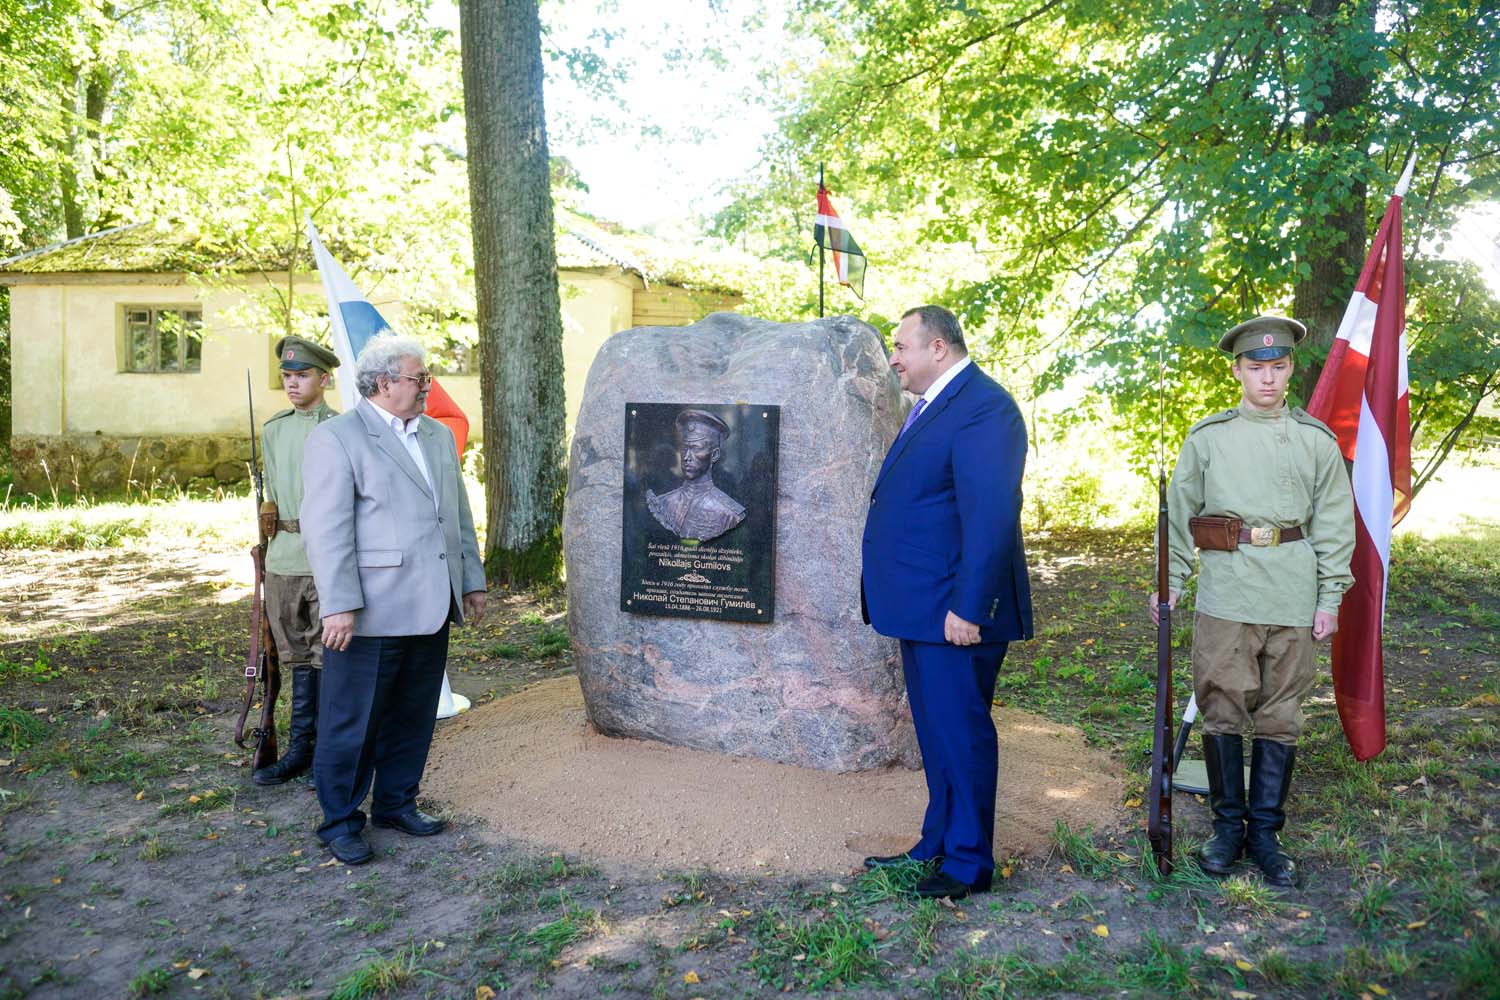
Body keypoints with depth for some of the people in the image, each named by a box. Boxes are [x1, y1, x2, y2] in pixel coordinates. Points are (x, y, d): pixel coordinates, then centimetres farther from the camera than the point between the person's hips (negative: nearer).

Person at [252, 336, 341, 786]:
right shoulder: (273, 429, 13)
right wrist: (268, 510, 7)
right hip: (283, 555, 6)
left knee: (328, 655, 0)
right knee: (299, 654, 12)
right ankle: (302, 748, 20)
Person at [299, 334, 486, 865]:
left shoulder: (438, 436, 14)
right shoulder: (335, 438, -9)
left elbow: (459, 515, 18)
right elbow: (326, 529, -14)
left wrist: (472, 580, 15)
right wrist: (339, 606, -19)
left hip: (430, 609, 7)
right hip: (371, 612, -7)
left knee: (414, 716, 16)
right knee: (352, 721, 4)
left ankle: (396, 803, 31)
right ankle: (340, 821, 19)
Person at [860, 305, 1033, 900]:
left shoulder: (983, 407, -15)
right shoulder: (934, 406, 17)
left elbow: (991, 516, -22)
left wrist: (968, 607, -24)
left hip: (955, 612, -10)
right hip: (922, 609, 10)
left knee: (961, 734, 2)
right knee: (937, 733, 19)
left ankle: (968, 863, 16)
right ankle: (938, 845, 32)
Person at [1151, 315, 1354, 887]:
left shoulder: (1318, 441, 6)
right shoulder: (1206, 438, 5)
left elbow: (1334, 524, 7)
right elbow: (1179, 514, 8)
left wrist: (1330, 598, 2)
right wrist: (1171, 582, 4)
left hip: (1293, 600, 1)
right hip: (1224, 596, -1)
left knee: (1280, 717, 6)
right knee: (1223, 711, 2)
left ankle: (1265, 831, 18)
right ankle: (1228, 826, 16)